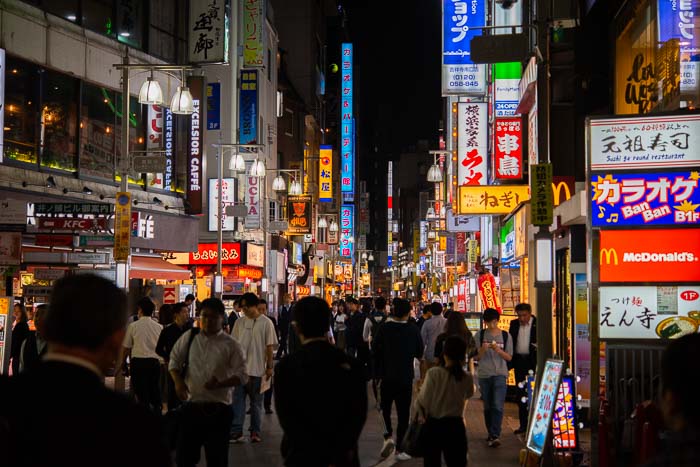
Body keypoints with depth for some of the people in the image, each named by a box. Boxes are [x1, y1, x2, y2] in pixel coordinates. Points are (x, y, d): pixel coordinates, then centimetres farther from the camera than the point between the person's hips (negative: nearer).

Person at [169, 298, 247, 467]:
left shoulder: (230, 345, -4)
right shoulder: (189, 337, 4)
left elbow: (242, 376, -5)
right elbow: (174, 360, 12)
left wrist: (220, 384, -21)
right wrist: (178, 381, -6)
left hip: (218, 410, -2)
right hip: (191, 406, 2)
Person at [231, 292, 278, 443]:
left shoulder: (266, 323, -4)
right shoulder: (239, 322, 7)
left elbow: (270, 346, -3)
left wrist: (269, 367, -5)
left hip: (257, 369, -3)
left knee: (256, 402, 7)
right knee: (237, 399, 0)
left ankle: (255, 431, 15)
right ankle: (236, 431, 3)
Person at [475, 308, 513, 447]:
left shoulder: (505, 336, 3)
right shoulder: (480, 335, 4)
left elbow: (509, 357, 4)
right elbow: (477, 357, 5)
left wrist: (498, 350, -14)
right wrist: (482, 349, -15)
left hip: (500, 374, -2)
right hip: (484, 374, 2)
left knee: (498, 406, -14)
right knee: (487, 407, 9)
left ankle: (495, 436, -17)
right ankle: (491, 434, 21)